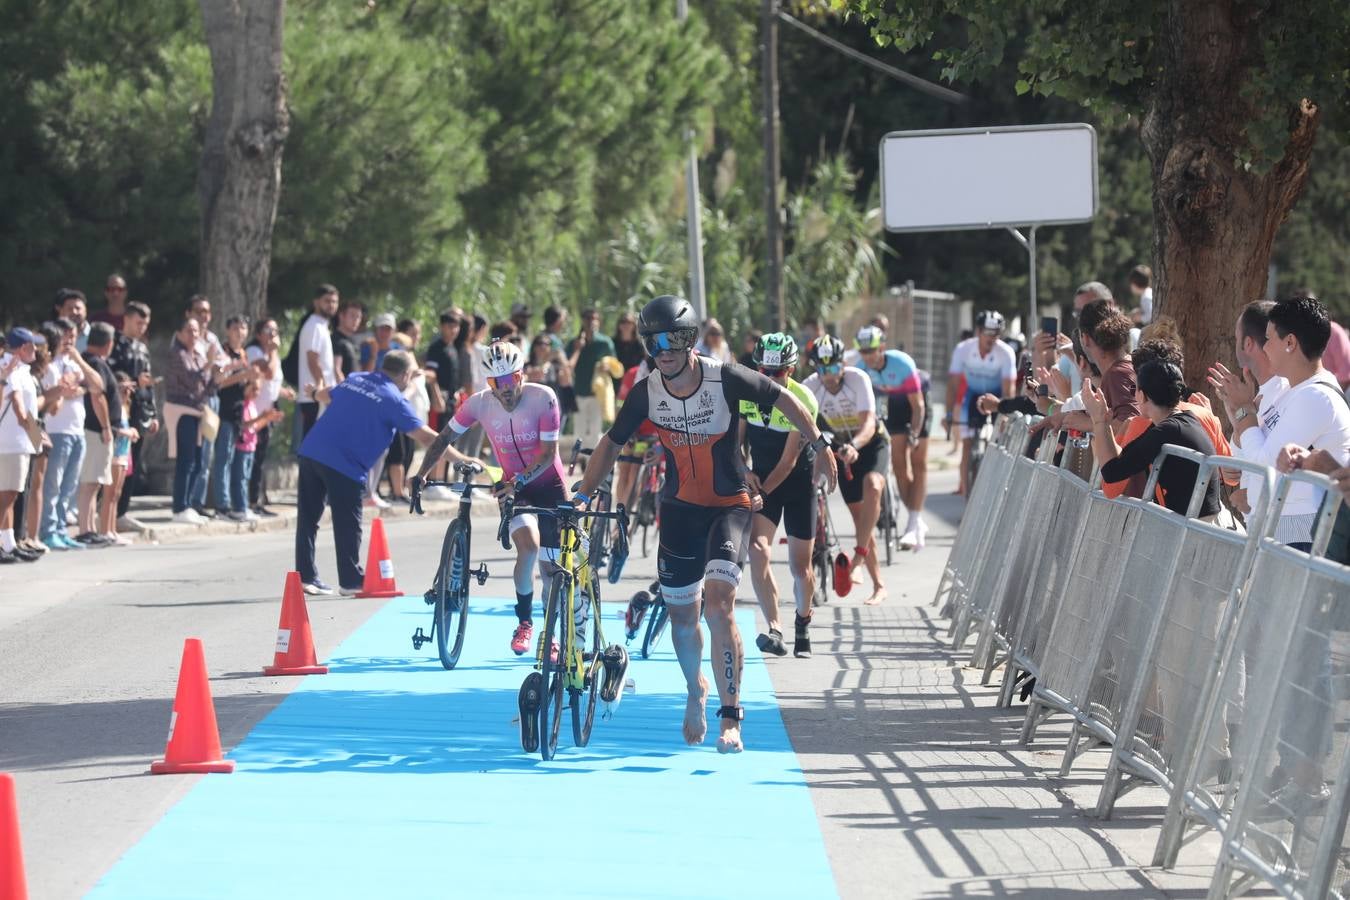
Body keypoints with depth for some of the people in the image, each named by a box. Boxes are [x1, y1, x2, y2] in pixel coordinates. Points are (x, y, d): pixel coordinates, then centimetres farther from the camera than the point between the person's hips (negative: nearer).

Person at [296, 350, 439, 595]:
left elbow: (321, 395, 36)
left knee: (308, 518, 11)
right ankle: (351, 580, 9)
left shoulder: (355, 379, 17)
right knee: (348, 524, 4)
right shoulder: (394, 399, -2)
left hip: (311, 452, 7)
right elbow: (425, 437, -7)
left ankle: (305, 576, 15)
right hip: (344, 464, -7)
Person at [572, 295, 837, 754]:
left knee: (718, 604, -20)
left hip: (728, 507, -3)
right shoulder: (646, 392, -9)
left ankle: (730, 716, -16)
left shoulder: (725, 379, -18)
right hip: (679, 509, 3)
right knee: (682, 615, 10)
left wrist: (820, 448, 0)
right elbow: (612, 444, 4)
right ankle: (695, 692, 40)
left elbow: (785, 400, -3)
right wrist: (583, 495, -4)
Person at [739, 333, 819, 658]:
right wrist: (744, 472, -19)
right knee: (757, 549, -21)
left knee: (800, 565, 3)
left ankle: (803, 623, 30)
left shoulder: (803, 401, -21)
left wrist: (761, 492, -25)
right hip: (760, 478, 2)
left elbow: (789, 461, -21)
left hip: (798, 482, -2)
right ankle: (774, 629, -21)